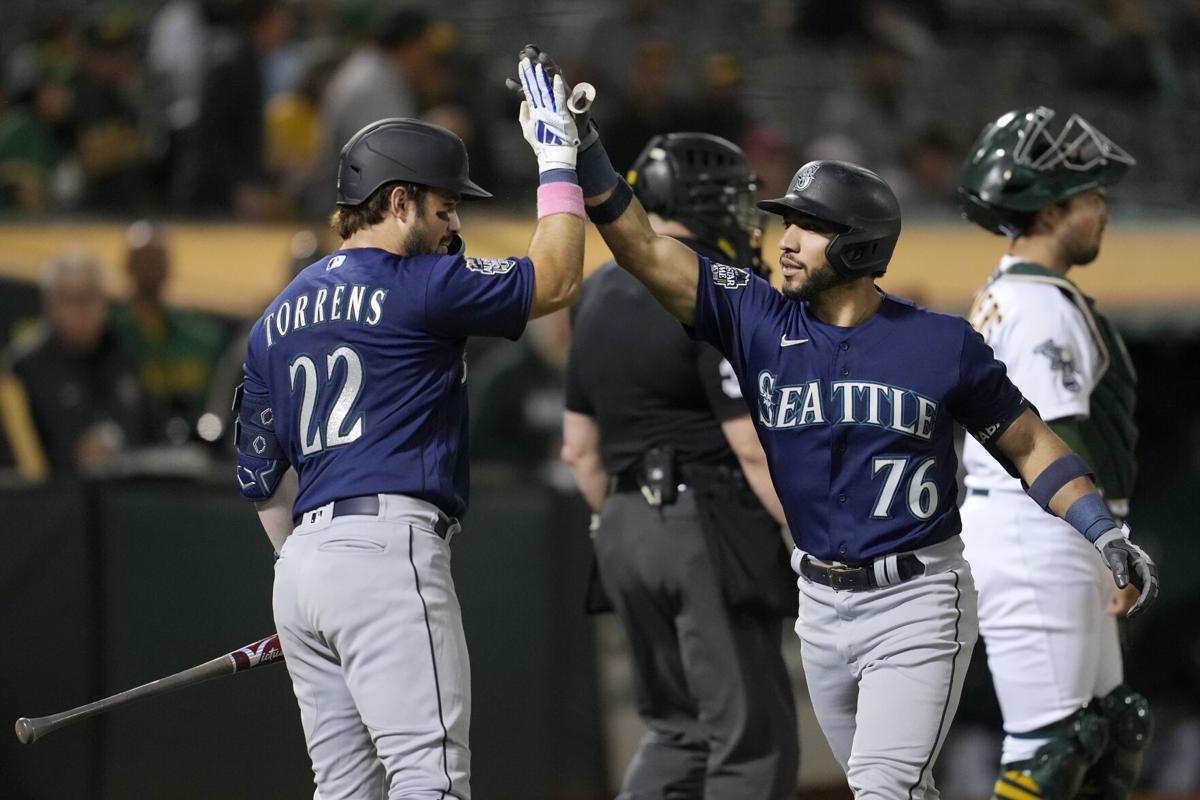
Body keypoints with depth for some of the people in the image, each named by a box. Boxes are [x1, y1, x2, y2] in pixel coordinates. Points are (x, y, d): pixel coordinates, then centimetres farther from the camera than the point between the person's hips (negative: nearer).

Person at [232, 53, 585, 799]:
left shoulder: (279, 317, 19)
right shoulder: (416, 287, -5)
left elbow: (263, 478, 22)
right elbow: (555, 282, 3)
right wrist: (558, 161, 12)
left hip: (303, 568, 8)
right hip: (387, 548, -8)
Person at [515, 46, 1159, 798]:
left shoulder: (943, 344, -8)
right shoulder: (759, 320, -2)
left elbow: (1028, 442, 0)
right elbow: (643, 247, -9)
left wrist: (1107, 533, -9)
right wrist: (579, 143, -20)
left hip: (918, 603, -4)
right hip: (822, 604, 5)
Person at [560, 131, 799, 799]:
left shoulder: (600, 295, 13)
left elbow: (580, 449, 17)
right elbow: (754, 448, -17)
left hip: (624, 529, 8)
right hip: (709, 527, -8)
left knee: (679, 730, 16)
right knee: (754, 738, -2)